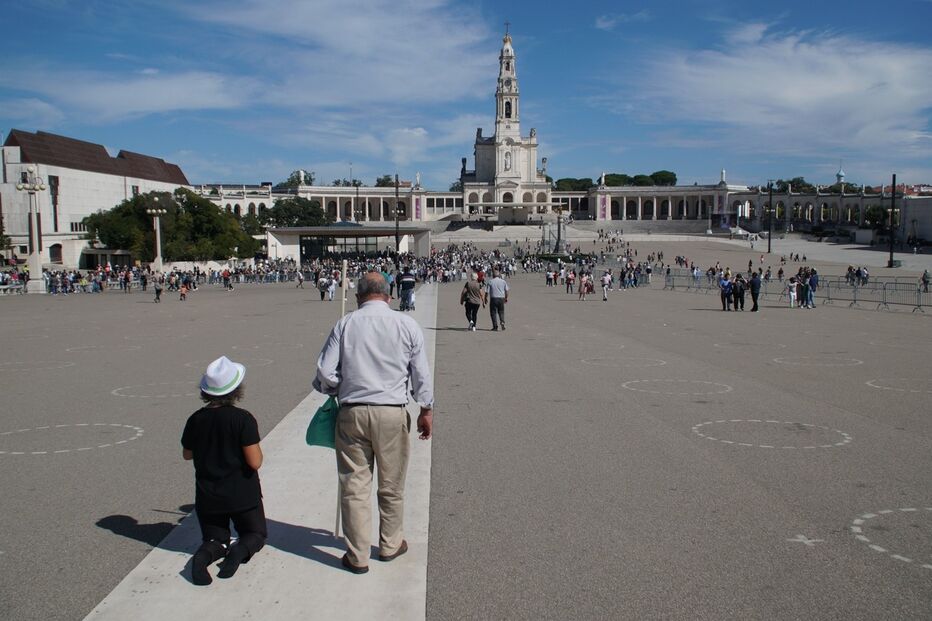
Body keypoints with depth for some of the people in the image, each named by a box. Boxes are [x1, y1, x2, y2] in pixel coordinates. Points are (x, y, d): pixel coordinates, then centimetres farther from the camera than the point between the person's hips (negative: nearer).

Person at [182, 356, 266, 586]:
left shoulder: (196, 420, -6)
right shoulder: (243, 419, -19)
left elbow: (187, 454, 11)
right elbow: (255, 462, -19)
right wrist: (255, 444, 1)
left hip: (207, 497, 3)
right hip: (242, 495, -3)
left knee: (215, 538, 20)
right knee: (256, 534, 19)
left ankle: (205, 553, -15)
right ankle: (240, 550, -14)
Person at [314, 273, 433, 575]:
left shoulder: (344, 324, -1)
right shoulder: (407, 324, 0)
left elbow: (325, 373, -2)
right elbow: (421, 373, 2)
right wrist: (426, 410, 13)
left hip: (352, 413, 0)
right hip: (392, 413, 0)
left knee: (354, 485, 9)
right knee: (392, 485, 15)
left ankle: (357, 556, 18)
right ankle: (390, 545, 31)